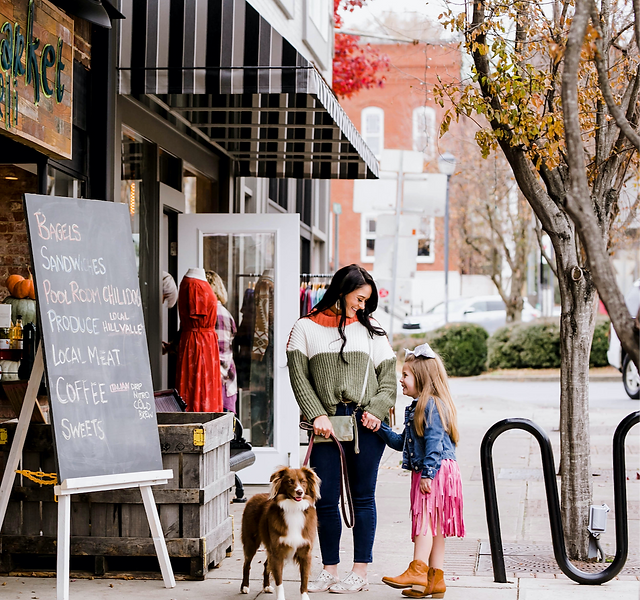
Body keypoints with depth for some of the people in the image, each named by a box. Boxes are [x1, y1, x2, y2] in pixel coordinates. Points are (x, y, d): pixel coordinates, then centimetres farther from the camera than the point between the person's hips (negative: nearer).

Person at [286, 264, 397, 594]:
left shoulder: (371, 331, 12)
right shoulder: (306, 328, 8)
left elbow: (389, 378, 10)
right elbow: (299, 377, 1)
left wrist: (376, 410, -6)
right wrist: (317, 415, -10)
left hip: (366, 424, 1)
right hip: (327, 424, 0)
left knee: (363, 497, 3)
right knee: (325, 500, -1)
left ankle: (360, 572, 9)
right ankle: (329, 570, 12)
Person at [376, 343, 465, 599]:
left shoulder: (431, 405, -12)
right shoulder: (418, 407, 20)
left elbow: (434, 441, -20)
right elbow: (402, 442, 24)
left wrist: (428, 473, -23)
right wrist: (380, 428, 14)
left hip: (436, 471, -10)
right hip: (427, 474, 10)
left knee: (425, 520, -13)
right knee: (433, 526, 9)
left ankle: (418, 571, -15)